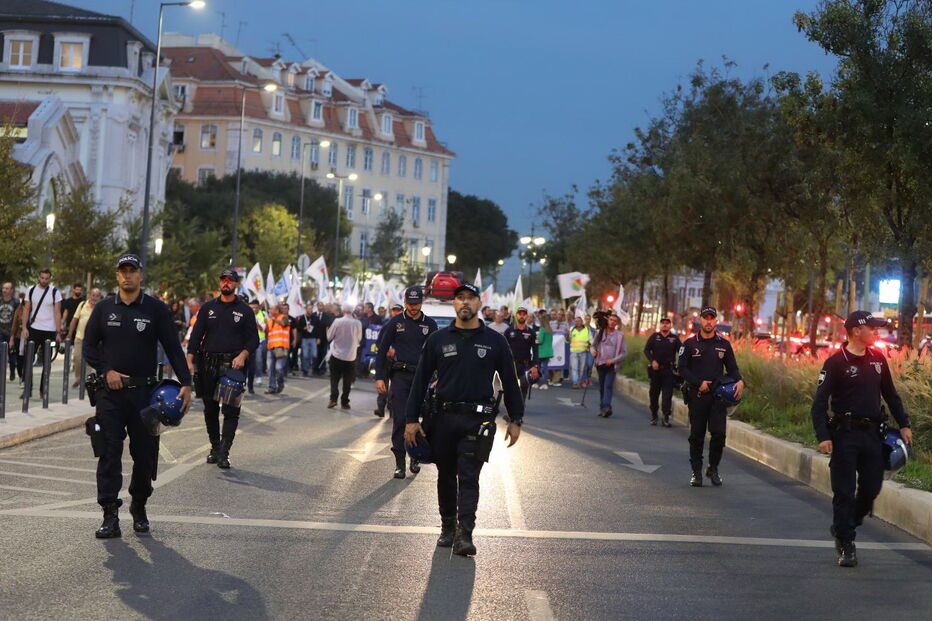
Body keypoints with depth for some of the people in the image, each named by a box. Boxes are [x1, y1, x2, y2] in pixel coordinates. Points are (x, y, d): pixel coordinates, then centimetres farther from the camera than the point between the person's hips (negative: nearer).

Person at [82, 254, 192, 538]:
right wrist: (107, 371, -5)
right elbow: (89, 346, 11)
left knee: (145, 453, 5)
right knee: (109, 452, -5)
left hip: (145, 392, 0)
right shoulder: (104, 308, 7)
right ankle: (110, 516, -5)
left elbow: (173, 348, 1)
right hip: (110, 392, 0)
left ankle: (139, 507, 23)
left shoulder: (156, 309, 3)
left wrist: (186, 383, -7)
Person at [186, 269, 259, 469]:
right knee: (210, 409, 9)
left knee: (231, 411, -10)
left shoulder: (245, 310, 6)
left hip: (233, 365, -3)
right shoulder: (208, 308, 11)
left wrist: (242, 355, -14)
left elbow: (253, 339, 4)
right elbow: (196, 335, 8)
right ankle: (214, 447, 22)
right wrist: (190, 360, -3)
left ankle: (224, 453, -13)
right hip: (208, 364, 3)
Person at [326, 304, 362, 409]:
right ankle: (344, 402, 10)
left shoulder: (337, 322, -12)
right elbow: (359, 338, 4)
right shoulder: (357, 323, -10)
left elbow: (329, 337, -4)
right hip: (351, 356, 1)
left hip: (337, 354, -1)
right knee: (347, 381, 9)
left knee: (334, 378, 10)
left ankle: (333, 399, -3)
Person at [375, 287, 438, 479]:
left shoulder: (430, 325, 8)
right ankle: (400, 462, -3)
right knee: (400, 419, -7)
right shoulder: (395, 323, 4)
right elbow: (382, 351, 6)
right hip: (400, 375, -1)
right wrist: (379, 378, -1)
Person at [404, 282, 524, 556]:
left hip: (477, 420, -2)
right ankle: (447, 527, 25)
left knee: (468, 478, -8)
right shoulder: (438, 340, 6)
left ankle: (464, 534, -13)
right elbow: (421, 380, 7)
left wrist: (516, 420, 5)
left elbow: (509, 381, 9)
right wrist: (411, 419, 2)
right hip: (443, 418, 2)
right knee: (446, 476, 11)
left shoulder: (494, 341, 4)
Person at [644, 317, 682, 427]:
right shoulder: (654, 337, 7)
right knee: (654, 393, 8)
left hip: (669, 370, -1)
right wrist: (652, 361, -14)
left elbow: (681, 352, 2)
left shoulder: (674, 338, 7)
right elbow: (646, 350, 2)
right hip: (655, 369, 1)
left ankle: (666, 417, -8)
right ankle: (653, 415, 21)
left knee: (667, 394, -7)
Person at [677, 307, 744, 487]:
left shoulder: (724, 344, 10)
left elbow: (732, 368, 14)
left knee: (719, 433, -7)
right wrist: (699, 383, -12)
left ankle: (713, 468, 11)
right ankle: (696, 472, 12)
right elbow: (682, 368, -1)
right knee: (697, 435, 3)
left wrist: (739, 381, -7)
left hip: (718, 395, 1)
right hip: (697, 396, -1)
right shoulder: (690, 344, 4)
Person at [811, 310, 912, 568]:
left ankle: (843, 528, 29)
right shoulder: (836, 362, -8)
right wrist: (823, 436, -20)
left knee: (871, 488, 7)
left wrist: (903, 424, 16)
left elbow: (891, 394, 21)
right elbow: (820, 402, -11)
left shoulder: (877, 359, 9)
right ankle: (846, 546, 6)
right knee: (844, 492, -2)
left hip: (872, 433, 5)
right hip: (845, 434, -5)